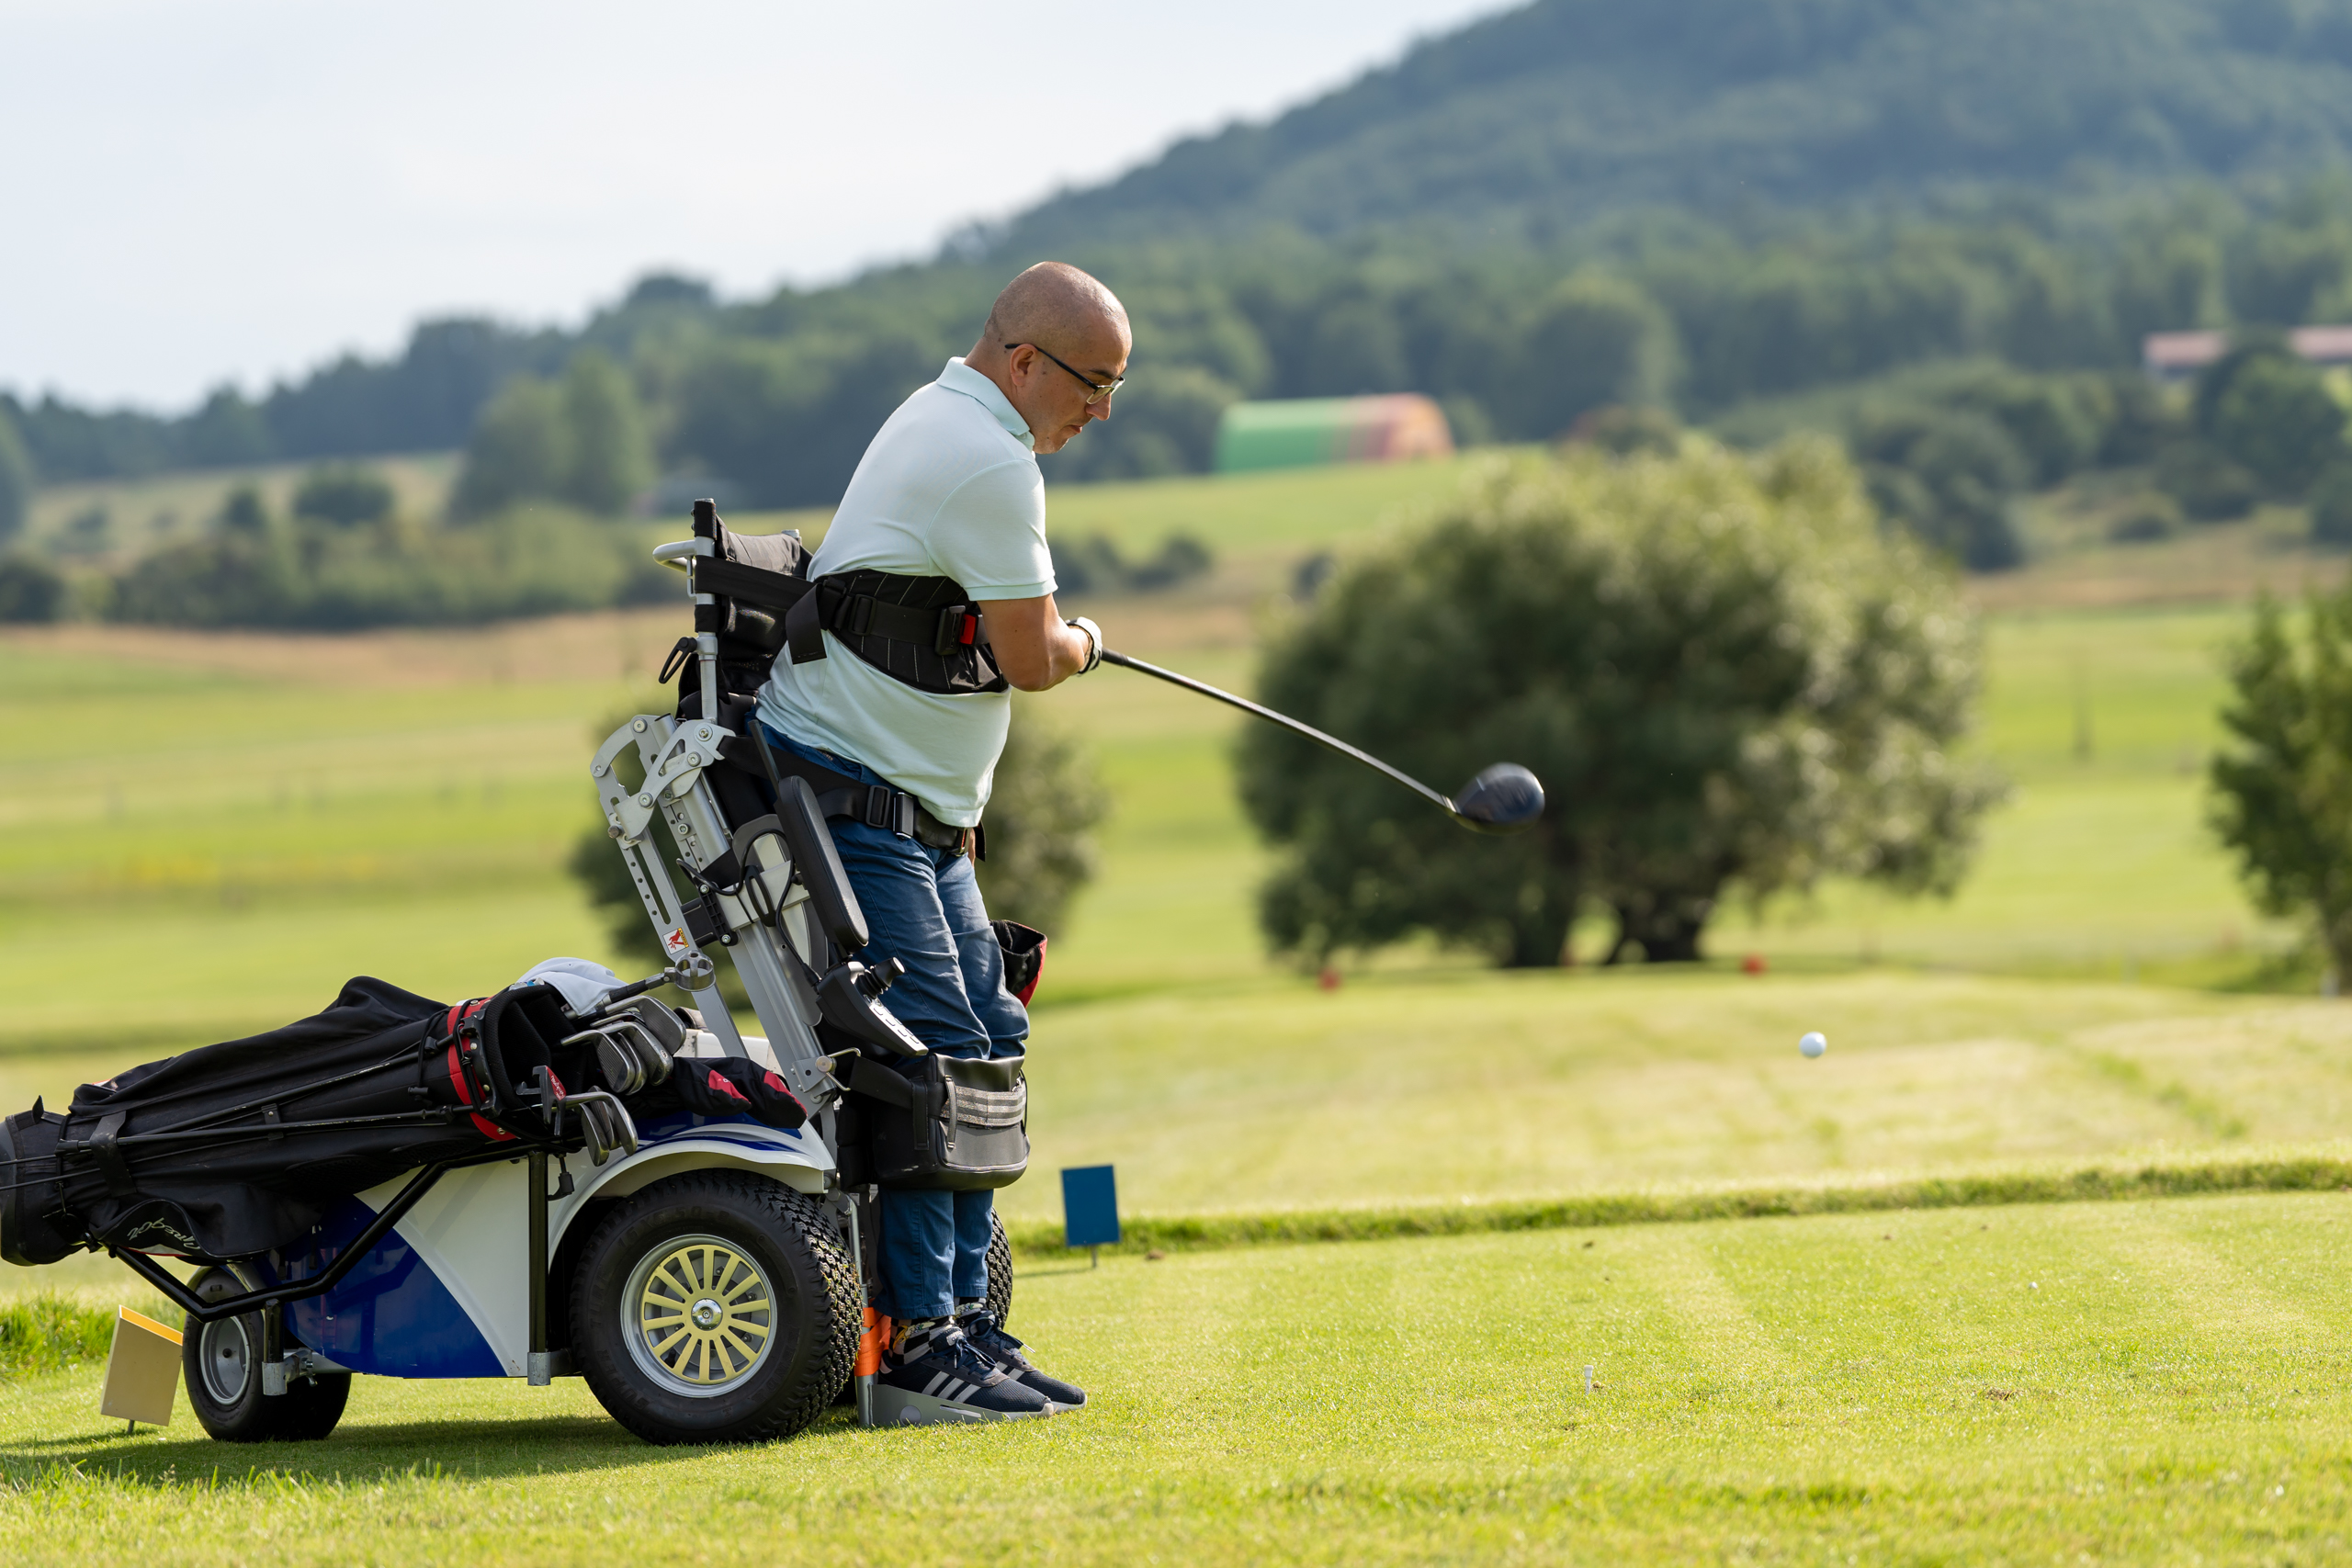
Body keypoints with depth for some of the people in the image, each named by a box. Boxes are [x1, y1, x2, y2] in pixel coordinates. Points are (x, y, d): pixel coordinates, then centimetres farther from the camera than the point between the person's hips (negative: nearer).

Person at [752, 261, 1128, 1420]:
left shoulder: (939, 419, 17)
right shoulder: (989, 464, -17)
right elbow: (1031, 661, -13)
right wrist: (1079, 644, 8)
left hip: (924, 806, 11)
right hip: (848, 793, -11)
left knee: (986, 1044, 8)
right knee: (930, 1053, -15)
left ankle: (965, 1315, 11)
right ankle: (914, 1337, -15)